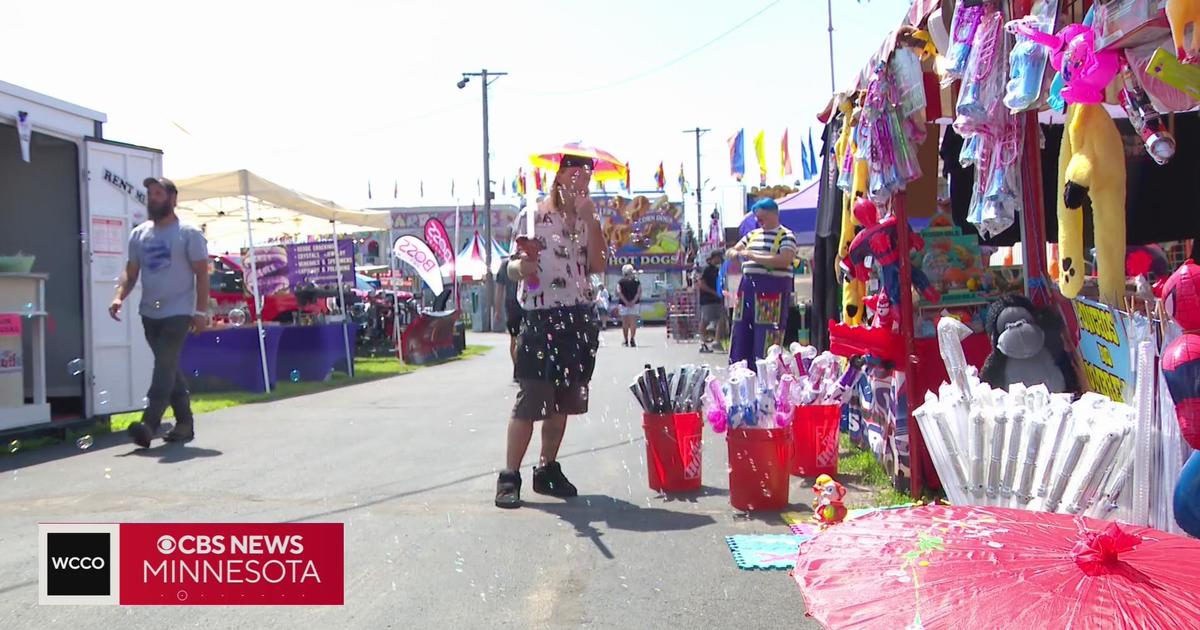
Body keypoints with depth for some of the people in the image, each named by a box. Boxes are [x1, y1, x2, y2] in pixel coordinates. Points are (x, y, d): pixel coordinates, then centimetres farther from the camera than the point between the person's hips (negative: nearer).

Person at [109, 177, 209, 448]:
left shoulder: (189, 233, -4)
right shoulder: (139, 234, 11)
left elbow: (202, 273, -6)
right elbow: (131, 272, 13)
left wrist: (201, 311, -13)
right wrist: (119, 297, -6)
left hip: (178, 313, -6)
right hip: (149, 313, 6)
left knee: (164, 367, -12)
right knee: (170, 369, 11)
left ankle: (149, 424, -15)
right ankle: (185, 423, 18)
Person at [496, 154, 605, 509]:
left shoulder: (589, 220, 12)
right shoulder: (530, 216, 0)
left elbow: (598, 266, -3)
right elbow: (512, 267, 2)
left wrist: (589, 219, -7)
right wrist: (520, 269, -20)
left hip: (580, 319, 5)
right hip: (541, 318, -5)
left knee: (562, 400, 11)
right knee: (530, 399, -8)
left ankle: (547, 470, 23)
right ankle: (509, 477, 0)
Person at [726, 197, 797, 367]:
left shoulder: (786, 236, -2)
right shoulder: (752, 234, 17)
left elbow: (784, 260, -18)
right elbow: (731, 251, 21)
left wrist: (753, 257, -21)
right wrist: (733, 253, -5)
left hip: (773, 289, -6)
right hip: (748, 287, 7)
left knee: (766, 338, -10)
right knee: (742, 333, 6)